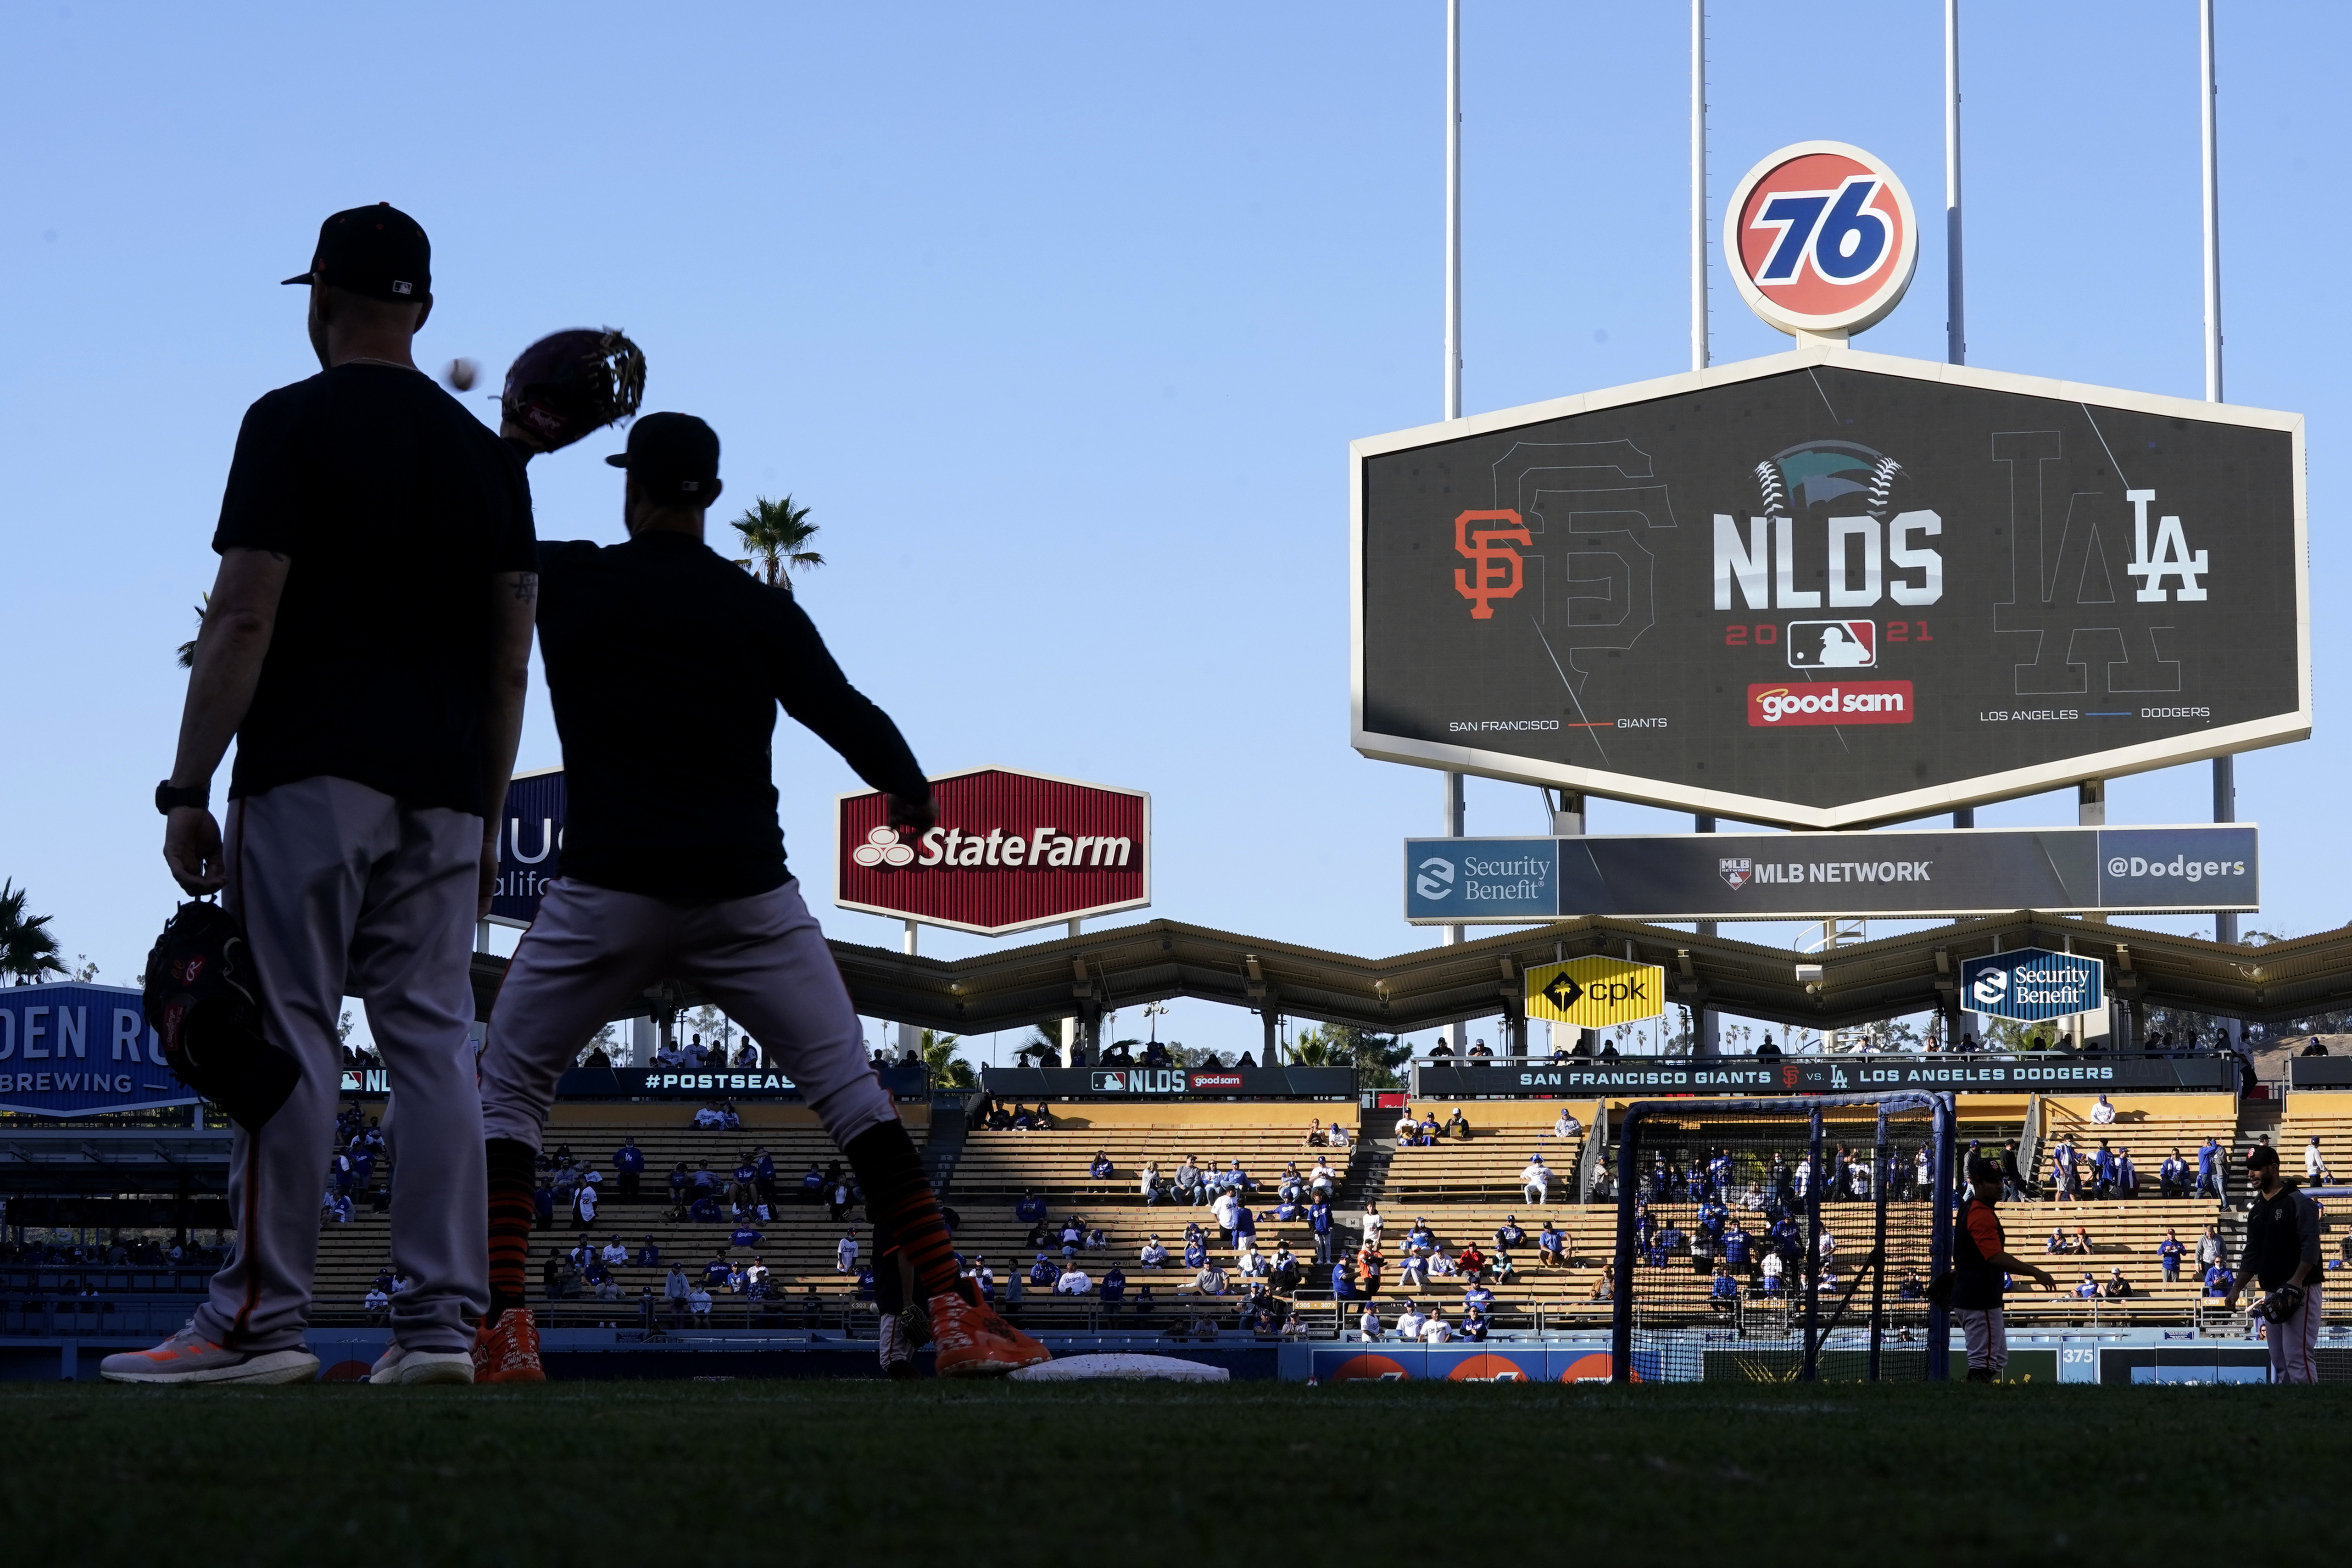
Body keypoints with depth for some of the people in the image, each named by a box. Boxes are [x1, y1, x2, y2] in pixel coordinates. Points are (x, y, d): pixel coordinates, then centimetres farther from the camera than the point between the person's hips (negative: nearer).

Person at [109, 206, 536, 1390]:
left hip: (312, 773, -5)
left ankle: (259, 1317, -9)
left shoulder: (291, 424, -2)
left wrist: (187, 790, -8)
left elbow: (243, 618, -9)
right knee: (432, 1038, 4)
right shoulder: (485, 452, 14)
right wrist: (487, 817, 18)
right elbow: (510, 659, 13)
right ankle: (440, 1322, 0)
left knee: (289, 1033, -7)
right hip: (441, 791, 5)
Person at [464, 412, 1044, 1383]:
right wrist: (910, 791, 21)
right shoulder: (759, 609, 4)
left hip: (606, 894, -1)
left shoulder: (564, 581, 3)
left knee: (507, 1086, 14)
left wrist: (517, 441, 28)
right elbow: (845, 712, 2)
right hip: (746, 896, 1)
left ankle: (495, 1328, 1)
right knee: (849, 1086, 7)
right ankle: (953, 1315, -4)